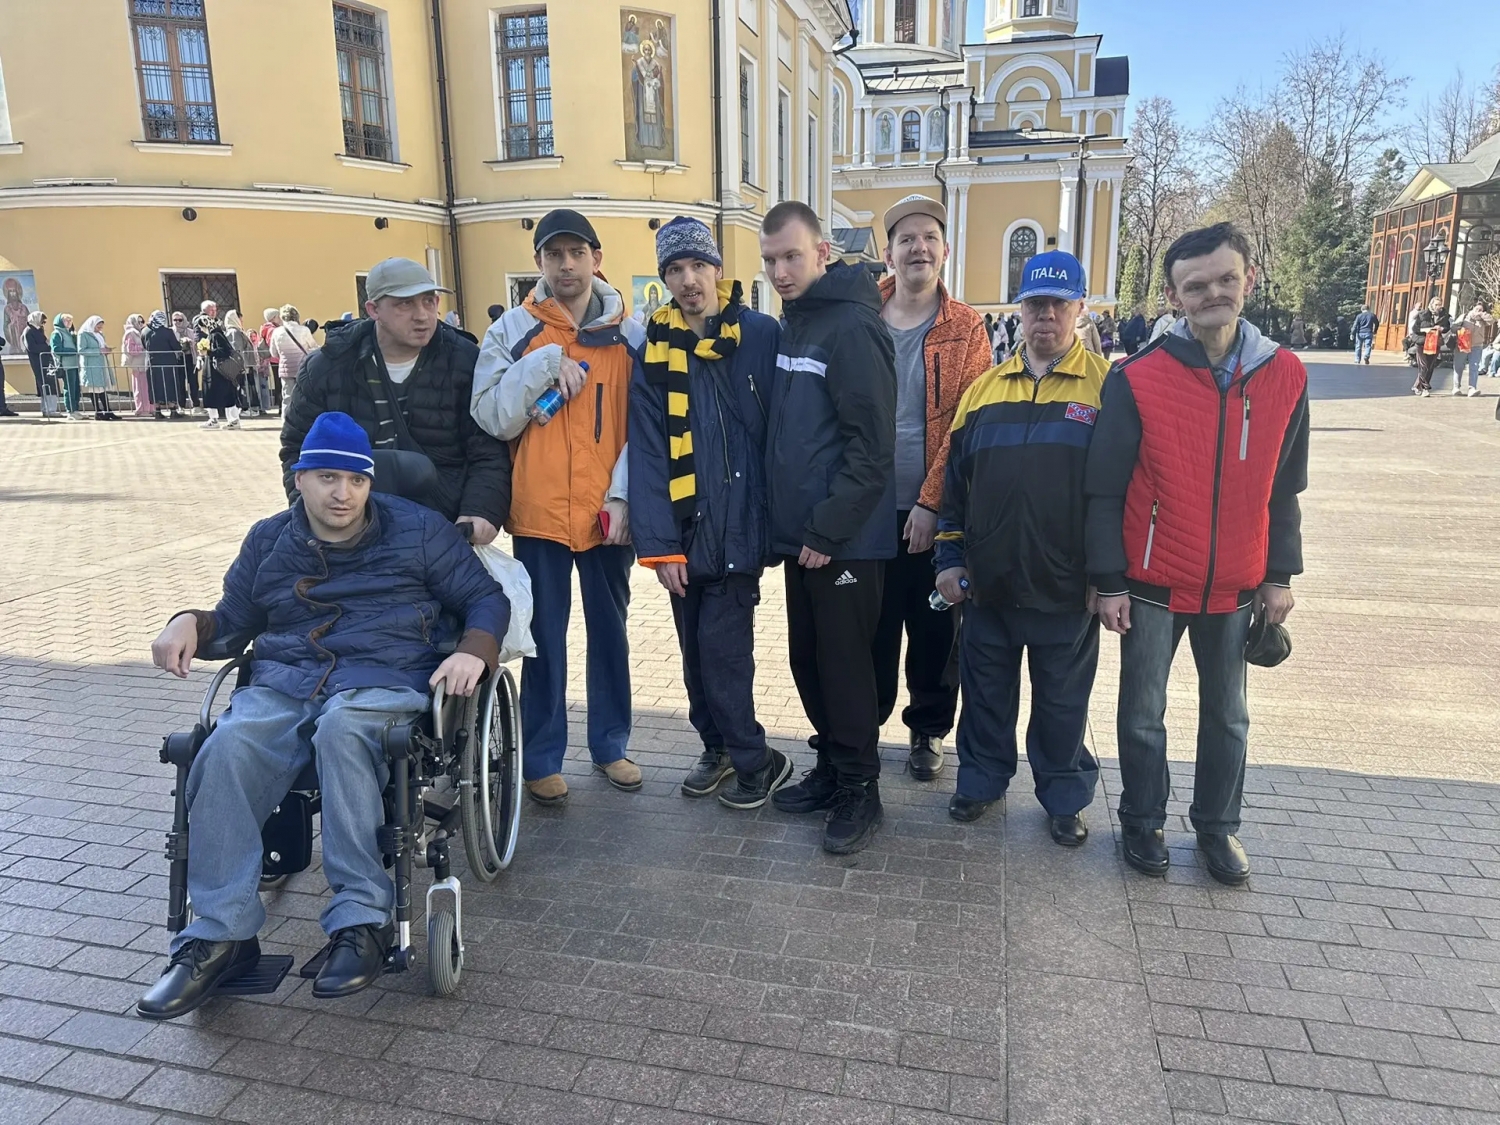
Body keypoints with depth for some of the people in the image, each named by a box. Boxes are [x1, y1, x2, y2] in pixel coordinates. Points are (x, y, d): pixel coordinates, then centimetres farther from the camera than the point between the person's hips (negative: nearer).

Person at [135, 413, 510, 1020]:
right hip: (283, 681, 4)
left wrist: (473, 651, -11)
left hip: (385, 680, -3)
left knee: (341, 727, -38)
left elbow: (486, 599, 9)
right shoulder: (269, 540, 20)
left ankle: (361, 920, -33)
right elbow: (235, 617, 28)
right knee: (229, 747, -30)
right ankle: (220, 934, -22)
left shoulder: (418, 531, 11)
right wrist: (190, 621, 5)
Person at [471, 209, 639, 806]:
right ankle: (542, 757, 20)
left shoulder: (630, 336, 4)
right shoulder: (512, 331, 1)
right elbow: (492, 418, -7)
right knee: (544, 637, 7)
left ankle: (610, 745, 29)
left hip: (608, 512, 2)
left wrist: (622, 495, -7)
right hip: (539, 512, -1)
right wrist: (545, 365, -16)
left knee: (609, 630, 13)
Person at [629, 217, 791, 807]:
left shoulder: (762, 336, -4)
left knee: (721, 645, -5)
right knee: (695, 648, 13)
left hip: (739, 525, -4)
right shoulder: (656, 351, 4)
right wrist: (659, 542, -8)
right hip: (686, 527, 4)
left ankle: (755, 761, 16)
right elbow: (647, 453, -1)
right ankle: (718, 747, 34)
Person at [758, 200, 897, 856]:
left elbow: (872, 446, -19)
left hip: (846, 540, -8)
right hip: (800, 534, 8)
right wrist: (786, 522, 12)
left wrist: (827, 530, -17)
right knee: (807, 661, 16)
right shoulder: (789, 326, 13)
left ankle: (859, 789, 19)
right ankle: (831, 769, 32)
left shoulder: (852, 325, -14)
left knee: (845, 665, 2)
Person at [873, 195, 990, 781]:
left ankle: (929, 730, 28)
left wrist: (931, 501, -12)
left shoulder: (965, 328, -1)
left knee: (934, 627, 10)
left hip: (935, 512, -1)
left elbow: (966, 423, -7)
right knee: (871, 623, 10)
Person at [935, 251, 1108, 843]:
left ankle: (1065, 796, 31)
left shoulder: (1107, 386, -4)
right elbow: (956, 479, 9)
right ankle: (982, 779, 34)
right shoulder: (985, 388, 6)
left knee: (1062, 698, 13)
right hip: (989, 582, 3)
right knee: (986, 688, 15)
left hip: (1068, 587, -3)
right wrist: (951, 557, 6)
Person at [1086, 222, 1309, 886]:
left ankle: (1218, 825, 35)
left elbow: (1284, 489, 8)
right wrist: (1109, 582, -9)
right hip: (1153, 586, -2)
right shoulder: (1137, 379, -11)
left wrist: (1279, 576, 8)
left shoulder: (1283, 376, -2)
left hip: (1234, 589, 3)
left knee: (1227, 714, 16)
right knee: (1143, 714, 10)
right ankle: (1142, 822, 30)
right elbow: (1104, 491, -8)